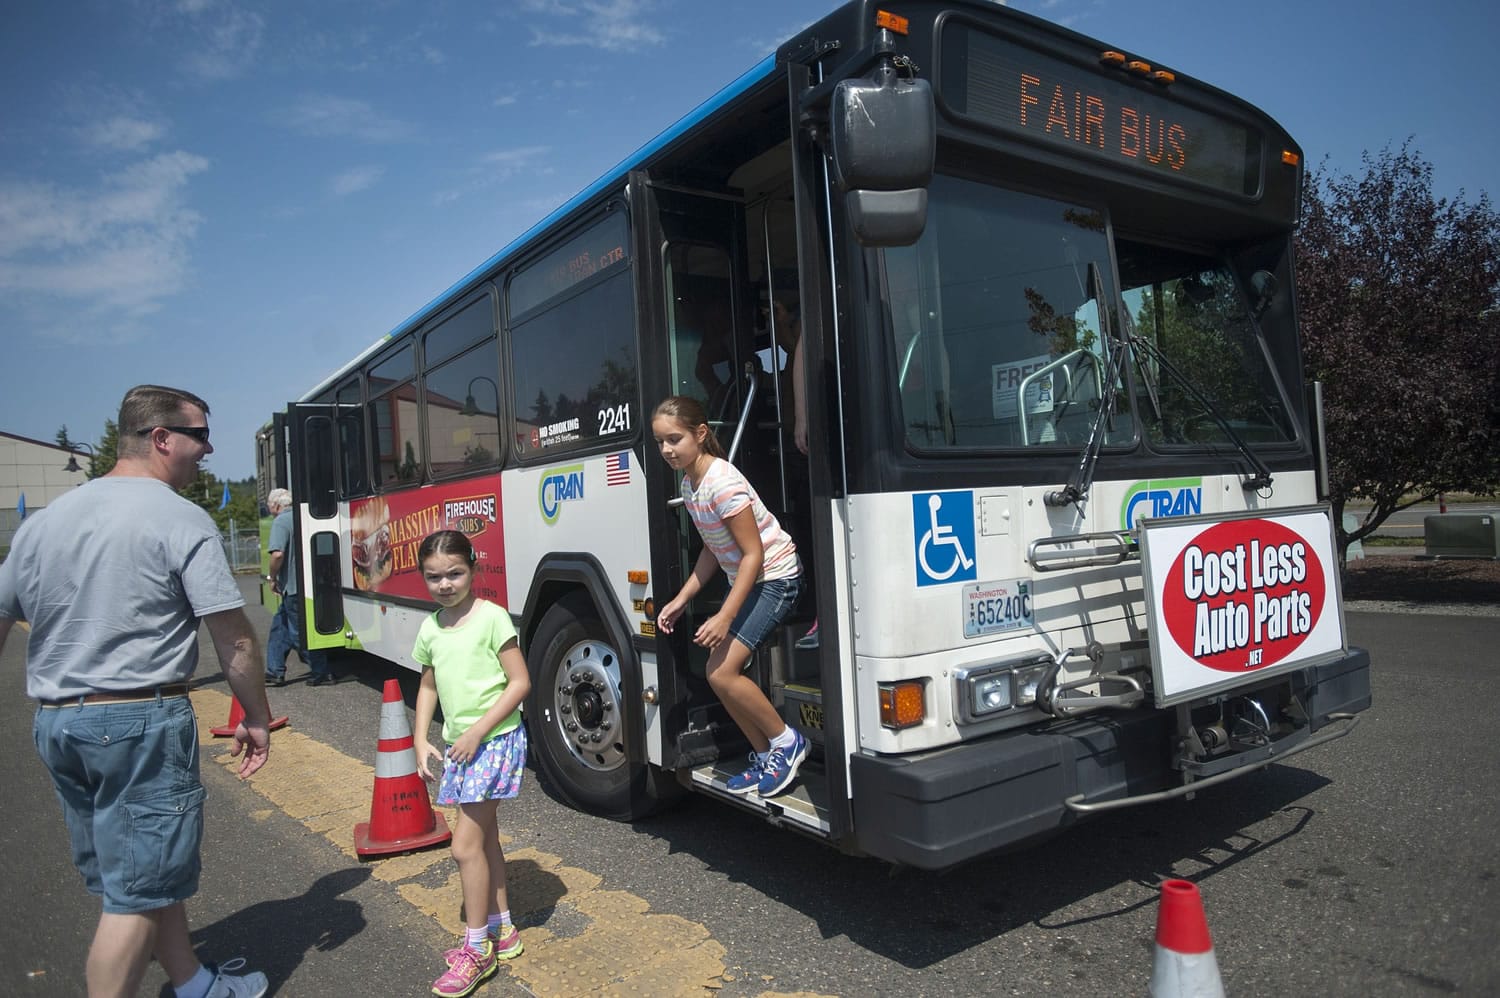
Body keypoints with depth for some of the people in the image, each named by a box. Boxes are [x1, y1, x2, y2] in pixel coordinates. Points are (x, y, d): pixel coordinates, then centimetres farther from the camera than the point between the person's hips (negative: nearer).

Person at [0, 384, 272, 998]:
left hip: (54, 724, 8)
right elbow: (234, 639, -14)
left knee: (144, 872, 19)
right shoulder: (181, 521, -12)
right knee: (138, 893, 2)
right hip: (141, 722, -8)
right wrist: (255, 719, -3)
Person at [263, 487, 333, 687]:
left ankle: (321, 673, 5)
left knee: (300, 632, 1)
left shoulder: (280, 521, -14)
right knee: (279, 626, 18)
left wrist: (272, 578, -10)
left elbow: (278, 554, -26)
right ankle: (275, 672, 22)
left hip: (292, 586, -9)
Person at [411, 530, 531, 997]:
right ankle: (501, 930, 31)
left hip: (495, 740, -7)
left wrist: (477, 731, -18)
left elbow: (520, 682, -16)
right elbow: (429, 686, 17)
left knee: (466, 845, -6)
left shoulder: (491, 617, -15)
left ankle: (477, 949, 10)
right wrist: (422, 739, 7)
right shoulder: (430, 629, 5)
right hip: (456, 744, 7)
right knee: (483, 836, 17)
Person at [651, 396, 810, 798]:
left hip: (775, 577, -9)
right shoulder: (689, 483, 5)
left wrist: (725, 617, -25)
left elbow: (753, 553, -23)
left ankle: (786, 741, 6)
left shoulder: (722, 482, -23)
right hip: (745, 578, 9)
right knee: (719, 672, 5)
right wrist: (681, 599, 8)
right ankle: (766, 757, 20)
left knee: (722, 673, -14)